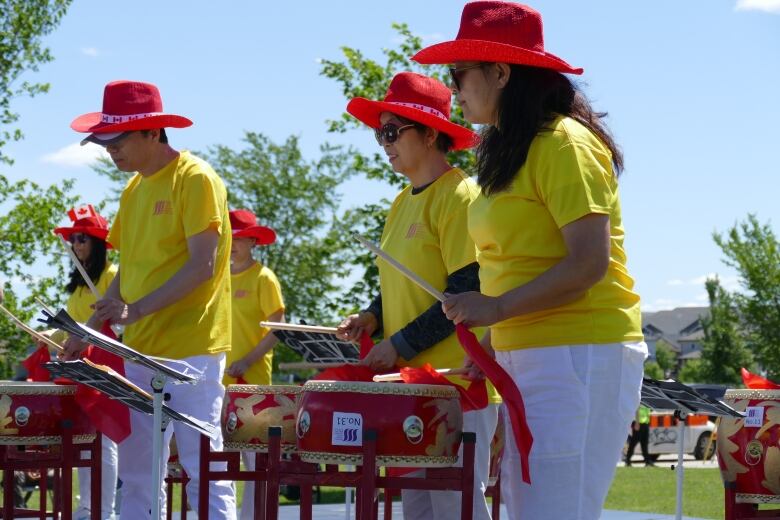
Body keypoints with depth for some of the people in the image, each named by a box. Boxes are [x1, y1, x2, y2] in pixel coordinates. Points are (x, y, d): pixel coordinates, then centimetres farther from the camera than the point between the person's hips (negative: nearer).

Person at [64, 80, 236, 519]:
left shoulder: (195, 179, -8)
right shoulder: (135, 190, 16)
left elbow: (203, 265, -16)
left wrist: (138, 309, -25)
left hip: (191, 349, -8)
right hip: (141, 350, 8)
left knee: (201, 466, -7)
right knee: (135, 471, 7)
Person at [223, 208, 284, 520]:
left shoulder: (263, 278, -4)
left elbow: (277, 329, -9)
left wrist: (247, 361, -19)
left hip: (252, 380, -6)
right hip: (220, 380, 6)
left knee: (254, 460, -2)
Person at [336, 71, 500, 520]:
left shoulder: (458, 195, -11)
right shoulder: (403, 202, 16)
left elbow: (469, 290, -17)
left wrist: (401, 345, -15)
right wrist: (374, 316, 6)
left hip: (455, 381, -9)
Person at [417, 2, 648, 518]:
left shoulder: (564, 144, -11)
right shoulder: (511, 152, 18)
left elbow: (589, 264, -18)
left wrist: (496, 309, -19)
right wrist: (495, 342, 14)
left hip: (580, 358, -9)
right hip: (529, 358, 9)